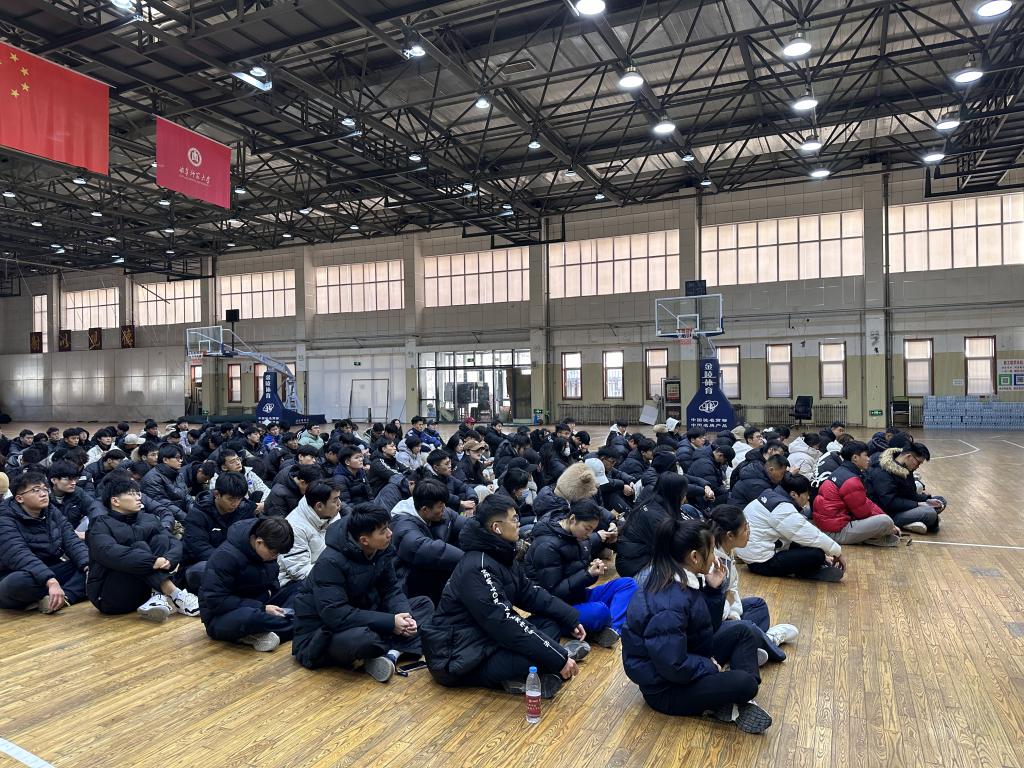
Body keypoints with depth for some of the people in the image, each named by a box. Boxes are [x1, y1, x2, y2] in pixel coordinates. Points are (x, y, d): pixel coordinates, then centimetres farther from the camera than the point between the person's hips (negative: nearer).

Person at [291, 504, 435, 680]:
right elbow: (335, 614, -31)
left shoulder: (381, 550, -5)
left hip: (363, 619, 8)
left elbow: (391, 590, 2)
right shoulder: (330, 563, -26)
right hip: (323, 631, -8)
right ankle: (400, 647, -10)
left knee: (424, 604, -3)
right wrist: (391, 623, -30)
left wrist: (404, 616, -21)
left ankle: (391, 654, -24)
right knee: (360, 639, -41)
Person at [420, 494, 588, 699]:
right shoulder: (477, 567, -24)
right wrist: (558, 659, -27)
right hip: (457, 659, -10)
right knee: (543, 656, -27)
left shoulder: (501, 556, 5)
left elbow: (530, 593, 13)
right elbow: (505, 624, -29)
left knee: (551, 621, 7)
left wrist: (570, 618, 5)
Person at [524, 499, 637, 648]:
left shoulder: (580, 538, 6)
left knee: (627, 583, -4)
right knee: (600, 611, -35)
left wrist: (594, 570, -7)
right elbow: (553, 592, -19)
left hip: (578, 596, 9)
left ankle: (613, 629, -26)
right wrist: (588, 574, -23)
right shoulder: (547, 546, -19)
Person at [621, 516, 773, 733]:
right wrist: (712, 667, -13)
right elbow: (674, 667, -30)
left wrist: (713, 589, -6)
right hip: (665, 687, -10)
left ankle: (740, 700, -7)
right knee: (744, 682, -27)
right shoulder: (668, 605, -31)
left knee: (743, 631, 6)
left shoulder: (685, 580, -2)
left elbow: (708, 630, 7)